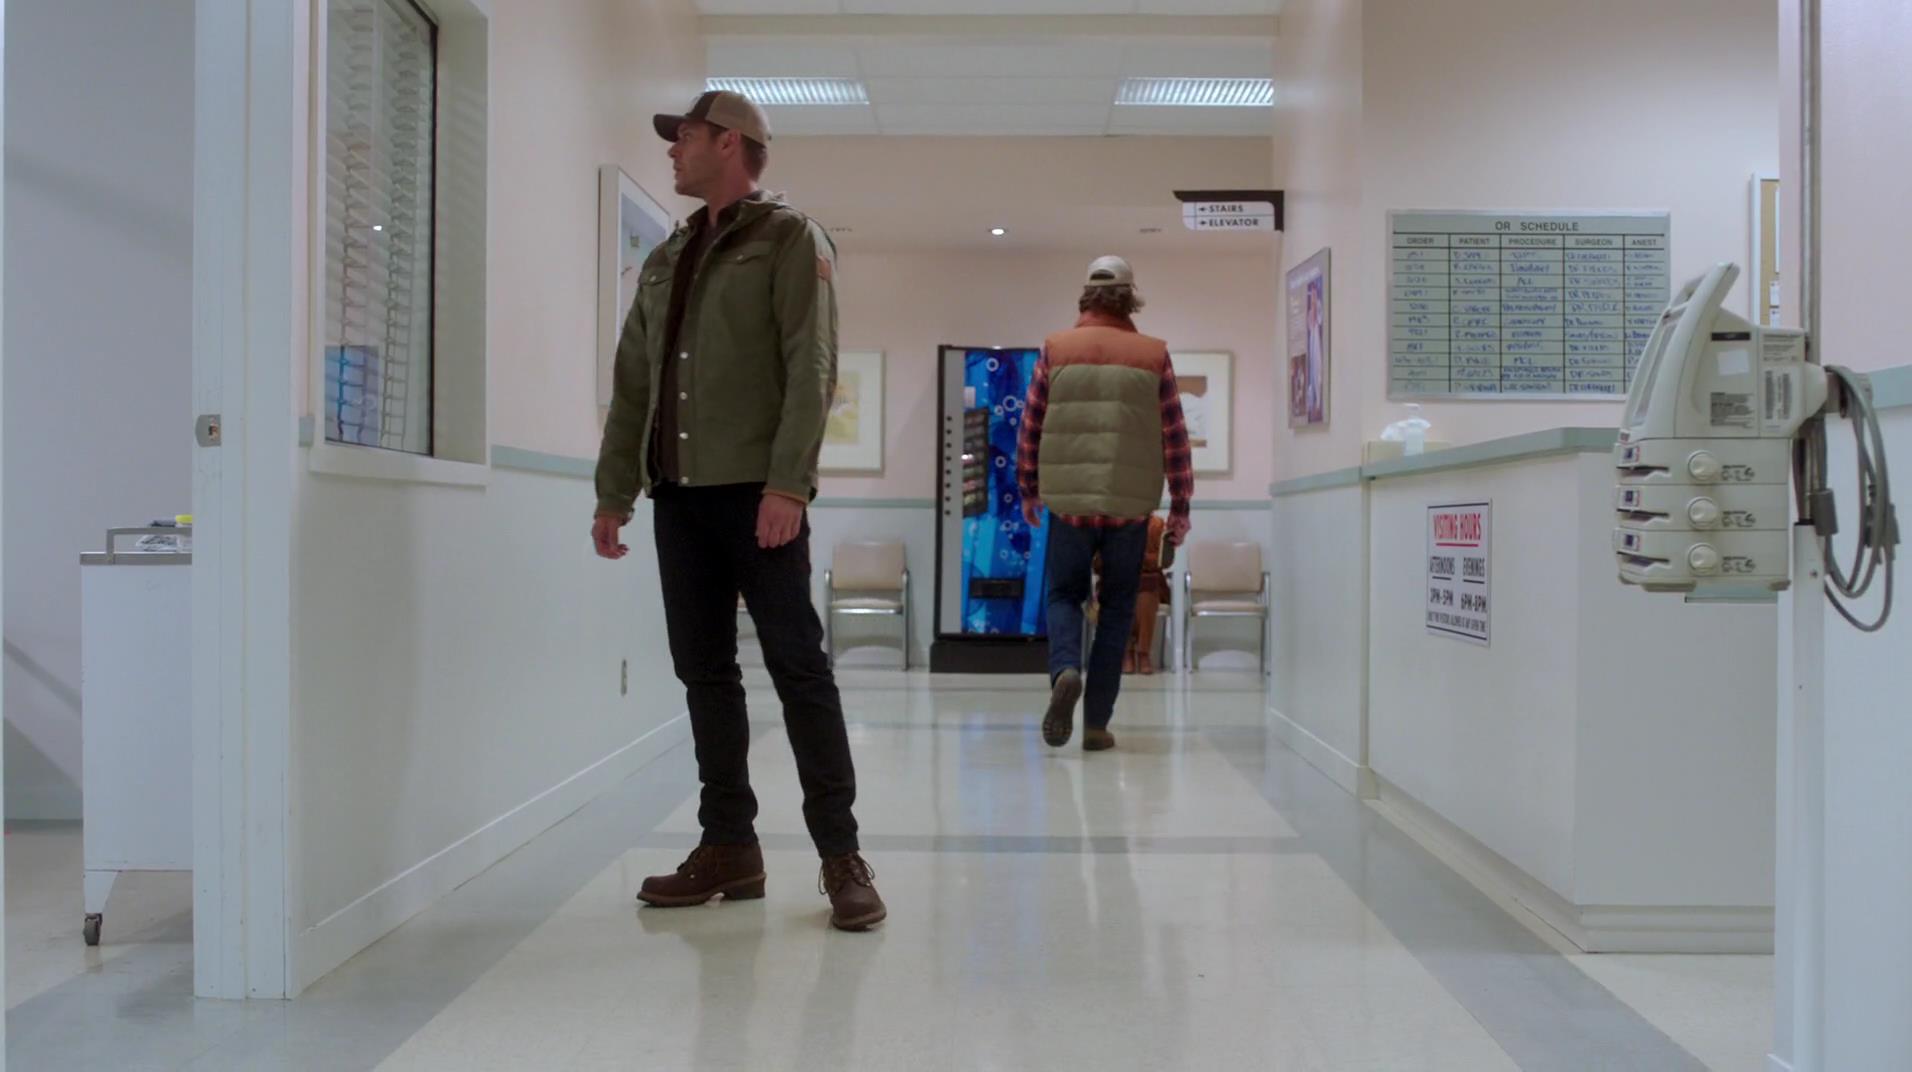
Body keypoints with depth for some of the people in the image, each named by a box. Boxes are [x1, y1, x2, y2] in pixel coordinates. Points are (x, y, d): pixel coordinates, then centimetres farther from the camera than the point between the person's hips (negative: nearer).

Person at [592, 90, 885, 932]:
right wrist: (614, 491, 13)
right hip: (678, 493, 7)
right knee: (704, 671, 7)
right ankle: (728, 848, 16)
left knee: (798, 665, -5)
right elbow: (633, 383, 19)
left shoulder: (789, 238, 1)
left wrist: (788, 483, -20)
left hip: (756, 491, -7)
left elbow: (810, 370, -10)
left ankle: (841, 856, 0)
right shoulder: (667, 259, 21)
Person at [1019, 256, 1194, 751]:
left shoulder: (1056, 350, 1)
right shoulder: (1153, 356, 0)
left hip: (1070, 504, 0)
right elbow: (1175, 438, 1)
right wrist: (1180, 508, 9)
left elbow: (1030, 428, 4)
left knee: (1064, 595, 15)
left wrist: (1029, 491, 17)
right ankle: (1096, 724, 11)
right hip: (1131, 507, 0)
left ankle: (1065, 670, -14)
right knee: (1115, 610, 10)